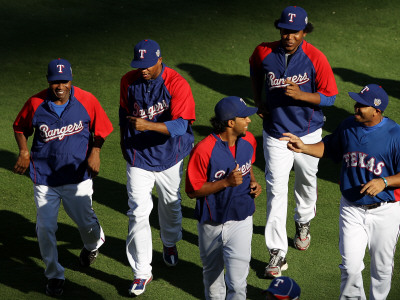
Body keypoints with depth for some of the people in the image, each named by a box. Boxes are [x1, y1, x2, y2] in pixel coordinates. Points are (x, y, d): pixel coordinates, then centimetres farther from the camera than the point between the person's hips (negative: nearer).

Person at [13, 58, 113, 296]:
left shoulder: (86, 101, -9)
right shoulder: (35, 104, -9)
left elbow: (100, 130, 4)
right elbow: (20, 128, 8)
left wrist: (95, 152, -11)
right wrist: (24, 152, -7)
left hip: (78, 177, 0)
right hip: (44, 177, 0)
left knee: (86, 221, 12)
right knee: (45, 228, -1)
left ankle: (93, 244, 50)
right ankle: (54, 275, 19)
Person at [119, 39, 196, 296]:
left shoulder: (178, 84, -21)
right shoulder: (128, 81, -7)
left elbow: (181, 125, -30)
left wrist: (148, 125, -44)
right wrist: (125, 142, 20)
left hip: (170, 156, -1)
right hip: (139, 157, 1)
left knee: (170, 203, 21)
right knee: (138, 213, -6)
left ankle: (170, 244, 51)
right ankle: (142, 272, 0)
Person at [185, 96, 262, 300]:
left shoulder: (248, 141, -3)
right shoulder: (204, 150, -22)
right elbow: (192, 191, -17)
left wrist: (253, 182, 0)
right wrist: (226, 182, -27)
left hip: (241, 221, 2)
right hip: (212, 224, -2)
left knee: (237, 282, -10)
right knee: (212, 275, 21)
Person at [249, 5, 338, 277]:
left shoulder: (315, 58, -17)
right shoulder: (264, 53, -10)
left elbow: (330, 96, -15)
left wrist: (301, 95, -29)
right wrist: (258, 101, 7)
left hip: (307, 133, 0)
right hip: (275, 134, 0)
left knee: (306, 181, 21)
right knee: (276, 190, -6)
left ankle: (304, 223, 52)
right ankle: (278, 253, -5)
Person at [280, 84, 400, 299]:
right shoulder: (348, 126, -2)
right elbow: (328, 148, 15)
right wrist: (303, 148, 0)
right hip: (351, 208, 3)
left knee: (382, 268, 12)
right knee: (350, 266, -2)